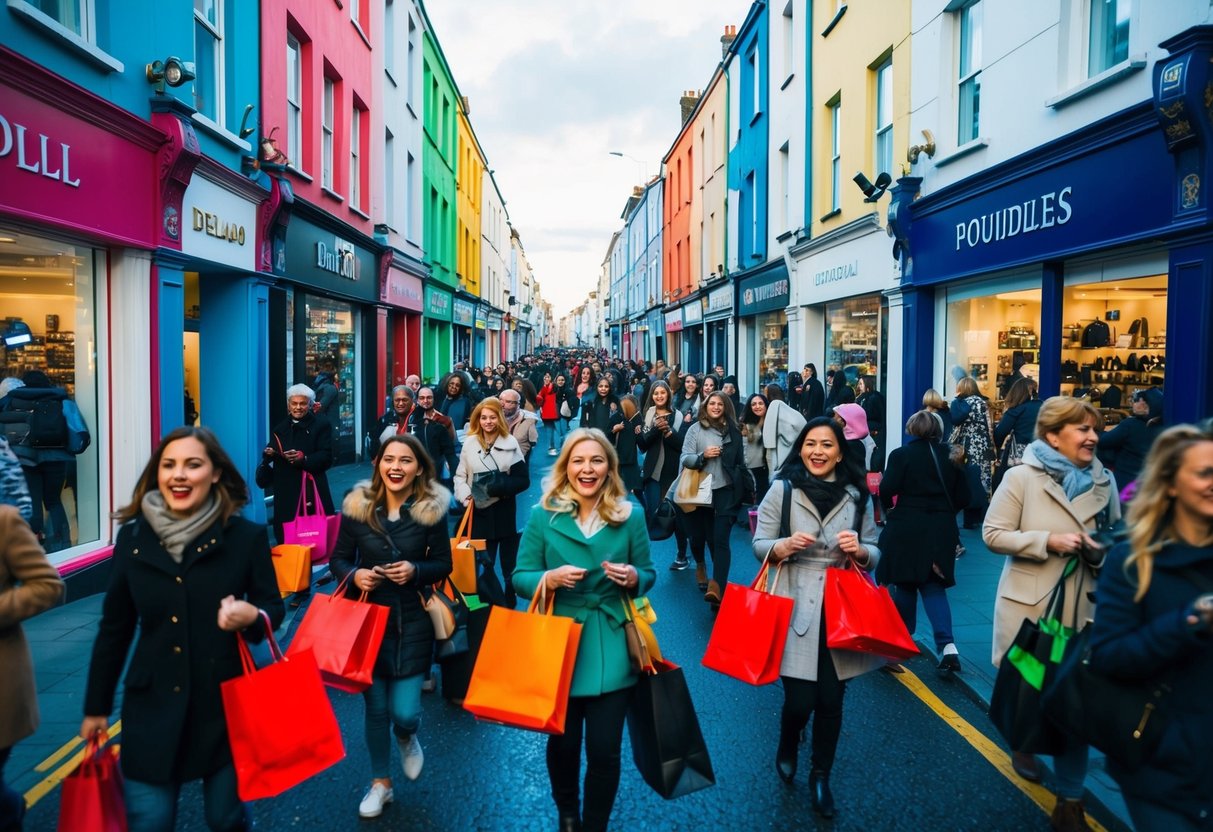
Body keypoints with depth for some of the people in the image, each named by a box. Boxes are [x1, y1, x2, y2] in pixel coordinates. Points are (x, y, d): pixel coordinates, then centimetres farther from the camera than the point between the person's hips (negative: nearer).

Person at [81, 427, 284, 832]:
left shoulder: (246, 536, -9)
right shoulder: (133, 536, -2)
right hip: (152, 707, 2)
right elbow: (114, 627, 6)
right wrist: (96, 706, 11)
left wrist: (252, 616, -24)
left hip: (226, 704, -1)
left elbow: (273, 607, 0)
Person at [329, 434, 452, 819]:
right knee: (375, 708, 11)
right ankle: (380, 783, 35)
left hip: (413, 622, -1)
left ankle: (407, 738, 37)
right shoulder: (357, 506, -6)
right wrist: (354, 576, -18)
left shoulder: (433, 509, -9)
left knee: (404, 711, -3)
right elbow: (339, 559, 2)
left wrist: (416, 571, -21)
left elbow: (443, 565, -2)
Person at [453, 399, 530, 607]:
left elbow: (523, 480, -5)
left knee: (510, 566, 10)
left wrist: (500, 486, -20)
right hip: (479, 512, 1)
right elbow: (460, 476, 5)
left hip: (504, 512, 0)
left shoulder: (510, 443, -2)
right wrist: (465, 495, -13)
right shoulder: (469, 443, 3)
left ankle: (510, 607, 24)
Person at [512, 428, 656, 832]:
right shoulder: (543, 515, -4)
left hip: (611, 653, 0)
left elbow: (647, 574, 7)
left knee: (605, 751, 4)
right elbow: (520, 578, -1)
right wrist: (550, 578, -21)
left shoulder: (630, 515, -1)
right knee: (563, 744, 16)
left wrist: (632, 577, -16)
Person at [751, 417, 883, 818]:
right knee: (800, 700, -1)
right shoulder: (782, 489, -4)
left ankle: (820, 776, 32)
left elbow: (875, 554, 10)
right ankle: (787, 748, 34)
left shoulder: (857, 495, 3)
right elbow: (759, 546, 0)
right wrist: (785, 546, -20)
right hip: (795, 608, -2)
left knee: (831, 699, 9)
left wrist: (859, 550, -12)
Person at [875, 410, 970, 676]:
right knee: (934, 586, 8)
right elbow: (963, 496, 5)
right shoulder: (950, 456, 3)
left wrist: (889, 508, 6)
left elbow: (887, 490, -14)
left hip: (907, 528, -3)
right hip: (941, 531, 3)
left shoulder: (901, 454, -8)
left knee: (905, 584, 13)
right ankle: (947, 645, -7)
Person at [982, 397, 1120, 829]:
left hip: (1083, 605, 3)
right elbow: (993, 534, -10)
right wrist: (1048, 541, -21)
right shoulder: (1021, 477, -9)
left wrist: (1101, 551, -8)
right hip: (1029, 604, -2)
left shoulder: (1103, 481, 3)